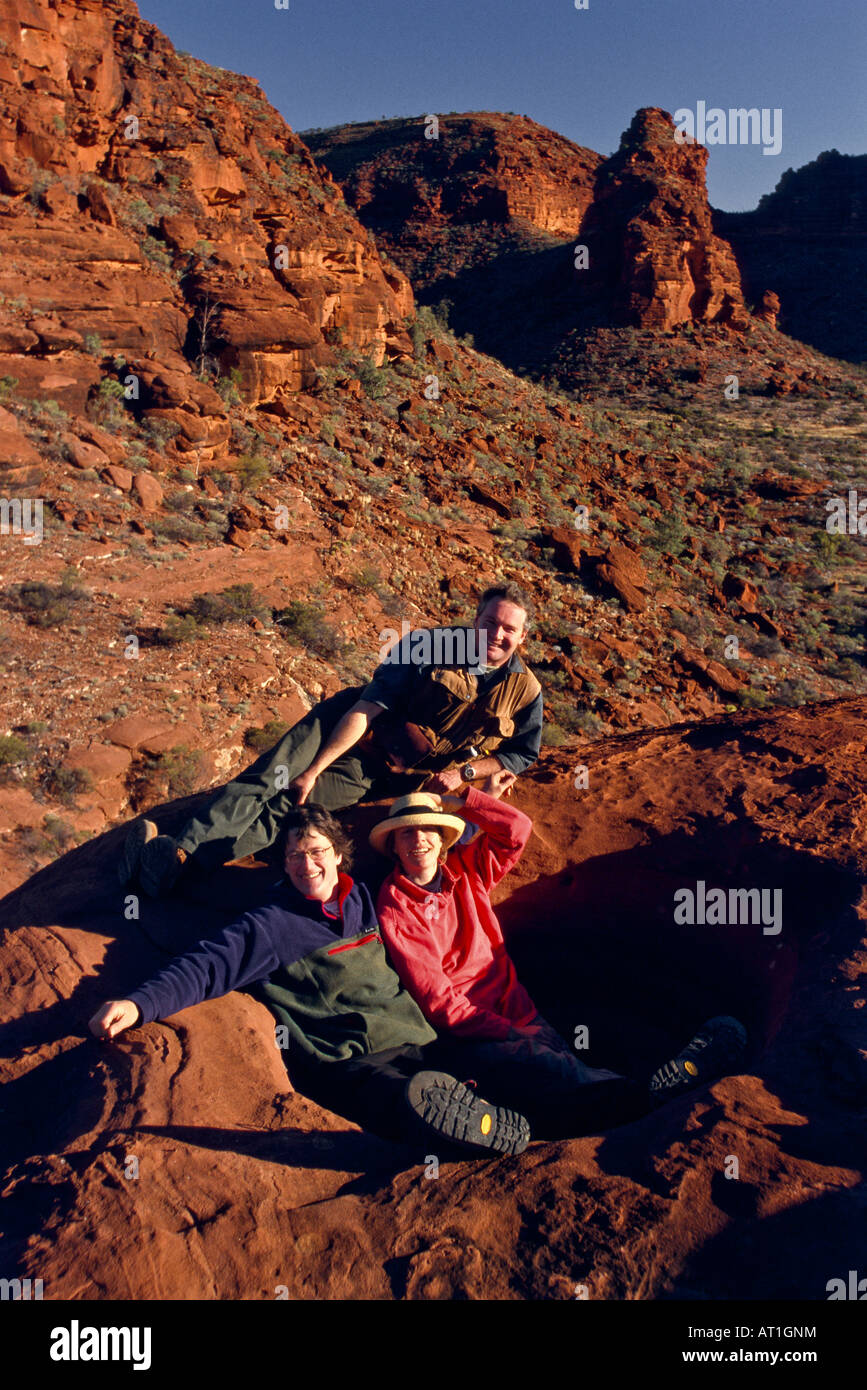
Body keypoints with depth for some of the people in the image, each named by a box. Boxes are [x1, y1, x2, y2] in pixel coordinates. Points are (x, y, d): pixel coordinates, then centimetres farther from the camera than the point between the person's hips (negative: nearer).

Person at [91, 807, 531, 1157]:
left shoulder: (365, 899, 17)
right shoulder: (273, 926, 4)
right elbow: (206, 966, -6)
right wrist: (140, 1004, -23)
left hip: (415, 1045, 6)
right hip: (349, 1066, -6)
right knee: (424, 1100, -32)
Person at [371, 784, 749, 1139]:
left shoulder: (465, 870, 13)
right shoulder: (394, 910, -4)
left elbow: (518, 827, 7)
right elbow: (436, 998, -10)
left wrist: (454, 802, 5)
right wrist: (506, 1033, -18)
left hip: (518, 1015, 6)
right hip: (469, 1034, -6)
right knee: (538, 1064, -36)